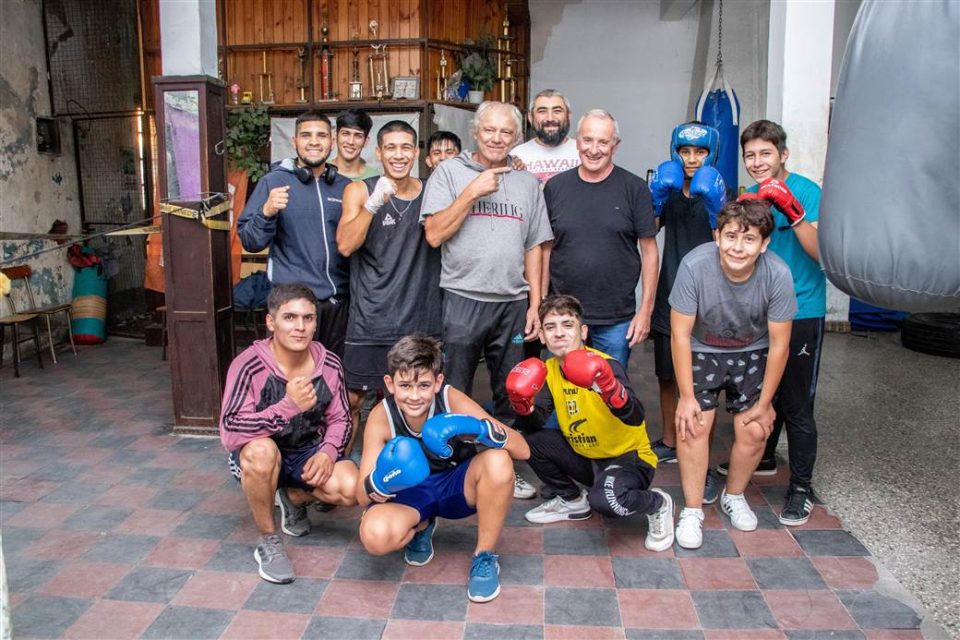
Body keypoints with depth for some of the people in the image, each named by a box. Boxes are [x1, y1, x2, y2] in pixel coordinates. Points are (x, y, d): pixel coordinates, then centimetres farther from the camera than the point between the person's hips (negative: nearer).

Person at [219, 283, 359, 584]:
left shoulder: (329, 364, -10)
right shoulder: (248, 366, -23)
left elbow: (340, 419, 1)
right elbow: (230, 432, -31)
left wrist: (328, 451, -20)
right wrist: (289, 405, -39)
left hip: (309, 453, 3)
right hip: (258, 458, -3)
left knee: (350, 489, -23)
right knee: (262, 450, -39)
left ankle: (293, 498, 13)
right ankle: (268, 540, -13)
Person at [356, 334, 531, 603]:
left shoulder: (452, 399, -24)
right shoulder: (381, 416, -22)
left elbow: (523, 450, -25)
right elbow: (362, 495, -19)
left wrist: (482, 429, -45)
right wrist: (380, 482, -44)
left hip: (457, 487, 0)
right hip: (410, 492, 1)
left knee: (497, 461, -33)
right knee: (375, 535, -31)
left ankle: (485, 556, -9)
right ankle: (421, 526, 8)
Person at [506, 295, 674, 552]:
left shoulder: (605, 365, -23)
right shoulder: (549, 370, -3)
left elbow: (635, 417, -38)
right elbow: (536, 423, -9)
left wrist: (609, 389, -57)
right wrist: (524, 406, -31)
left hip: (630, 457, -6)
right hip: (585, 458, 6)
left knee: (605, 498, -36)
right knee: (532, 441, -12)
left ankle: (658, 504, 0)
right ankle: (572, 501, 13)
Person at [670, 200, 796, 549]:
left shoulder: (777, 275, -26)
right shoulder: (695, 265, -31)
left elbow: (778, 345, -14)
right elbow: (680, 334, -20)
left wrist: (764, 403, -7)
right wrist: (686, 396, -16)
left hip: (752, 354, 2)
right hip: (702, 351, -1)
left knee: (754, 431, -4)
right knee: (693, 424, -14)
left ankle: (734, 497, 25)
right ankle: (692, 511, 4)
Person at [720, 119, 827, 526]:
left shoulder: (807, 191, -12)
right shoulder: (749, 196, 6)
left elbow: (821, 253, -22)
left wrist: (793, 213, -31)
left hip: (801, 313, -6)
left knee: (796, 403, -1)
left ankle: (801, 487, 13)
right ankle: (763, 460, 40)